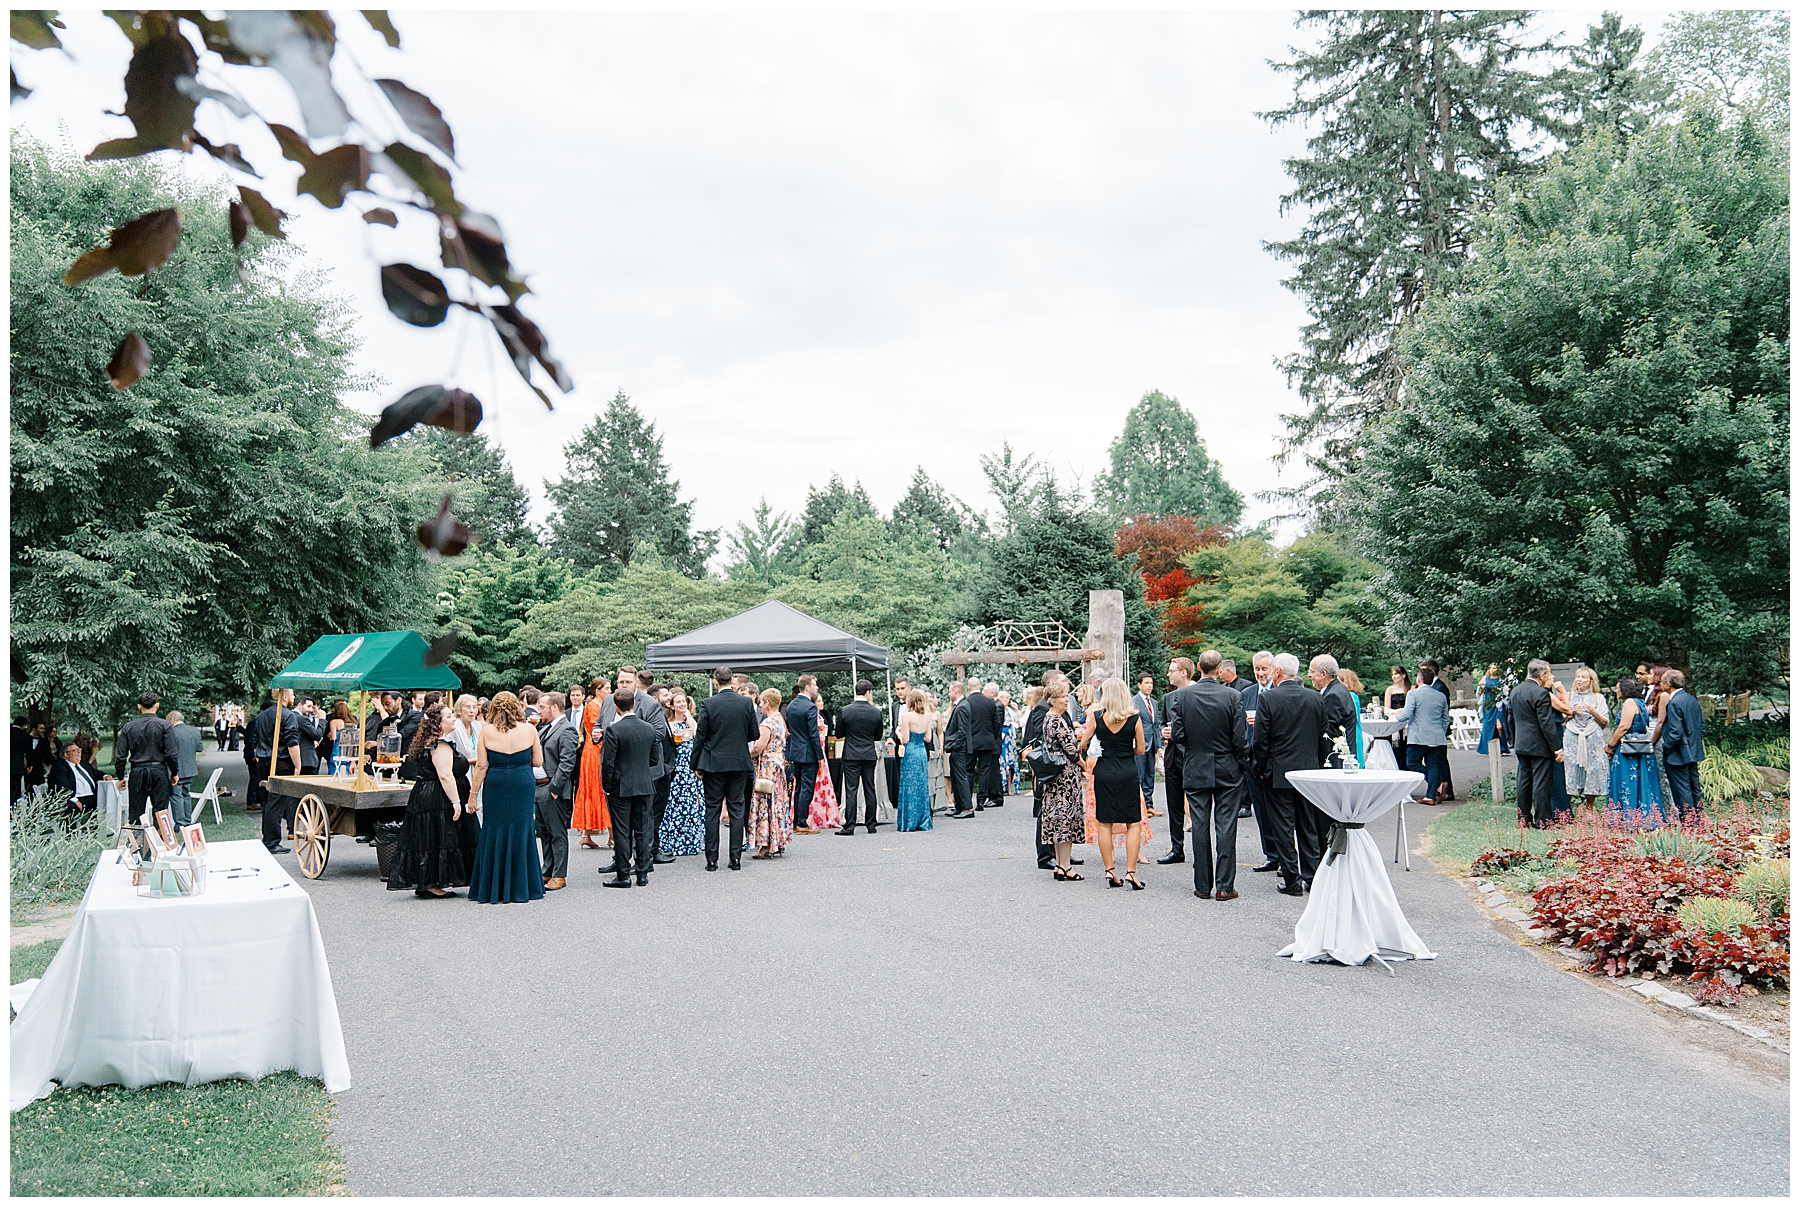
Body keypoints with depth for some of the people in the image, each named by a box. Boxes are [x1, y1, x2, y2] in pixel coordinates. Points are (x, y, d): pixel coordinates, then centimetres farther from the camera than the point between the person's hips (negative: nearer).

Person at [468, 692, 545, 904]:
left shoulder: (486, 731, -4)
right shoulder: (529, 730, -2)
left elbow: (481, 766, -3)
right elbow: (538, 762, 4)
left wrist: (473, 792, 5)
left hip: (495, 785, 0)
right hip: (523, 785, 0)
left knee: (494, 833, 7)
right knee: (521, 832, 9)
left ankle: (492, 891, 12)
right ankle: (520, 888, 14)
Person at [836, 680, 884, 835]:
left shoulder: (845, 711, -8)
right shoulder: (876, 712, -4)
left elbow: (839, 733, 1)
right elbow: (878, 736, 5)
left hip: (851, 755, -2)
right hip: (869, 755, 2)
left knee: (851, 791, -2)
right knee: (869, 790, 9)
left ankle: (849, 826, -5)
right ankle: (871, 825, 13)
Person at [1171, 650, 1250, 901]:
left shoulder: (1183, 695, -7)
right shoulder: (1233, 696, -10)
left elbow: (1177, 734, -7)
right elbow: (1240, 738, -9)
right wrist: (1244, 765, 5)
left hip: (1195, 770, 1)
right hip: (1227, 770, -1)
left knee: (1200, 827, 7)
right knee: (1225, 827, 3)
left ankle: (1203, 886, 11)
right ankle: (1224, 886, 2)